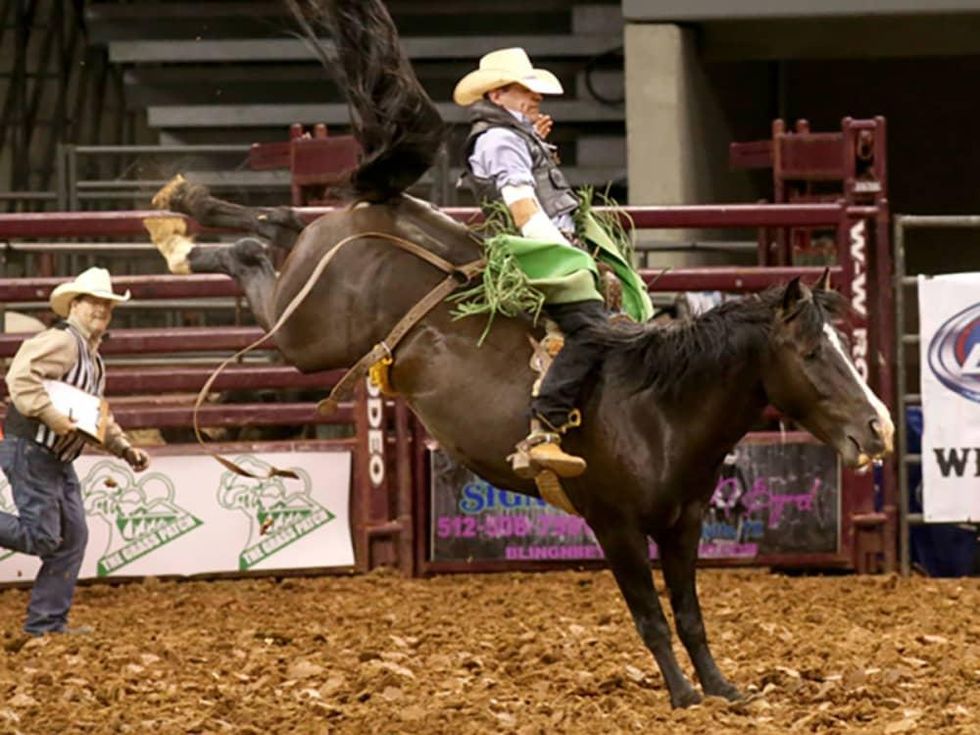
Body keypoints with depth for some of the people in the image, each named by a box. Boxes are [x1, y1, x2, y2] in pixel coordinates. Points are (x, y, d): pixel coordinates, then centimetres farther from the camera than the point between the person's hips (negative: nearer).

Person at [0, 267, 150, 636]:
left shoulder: (92, 357, 18)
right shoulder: (61, 342, -14)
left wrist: (124, 449, 16)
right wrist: (53, 417, -31)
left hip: (58, 460, 10)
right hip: (30, 451, -10)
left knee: (73, 537, 7)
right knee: (41, 536, -14)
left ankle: (46, 621, 12)